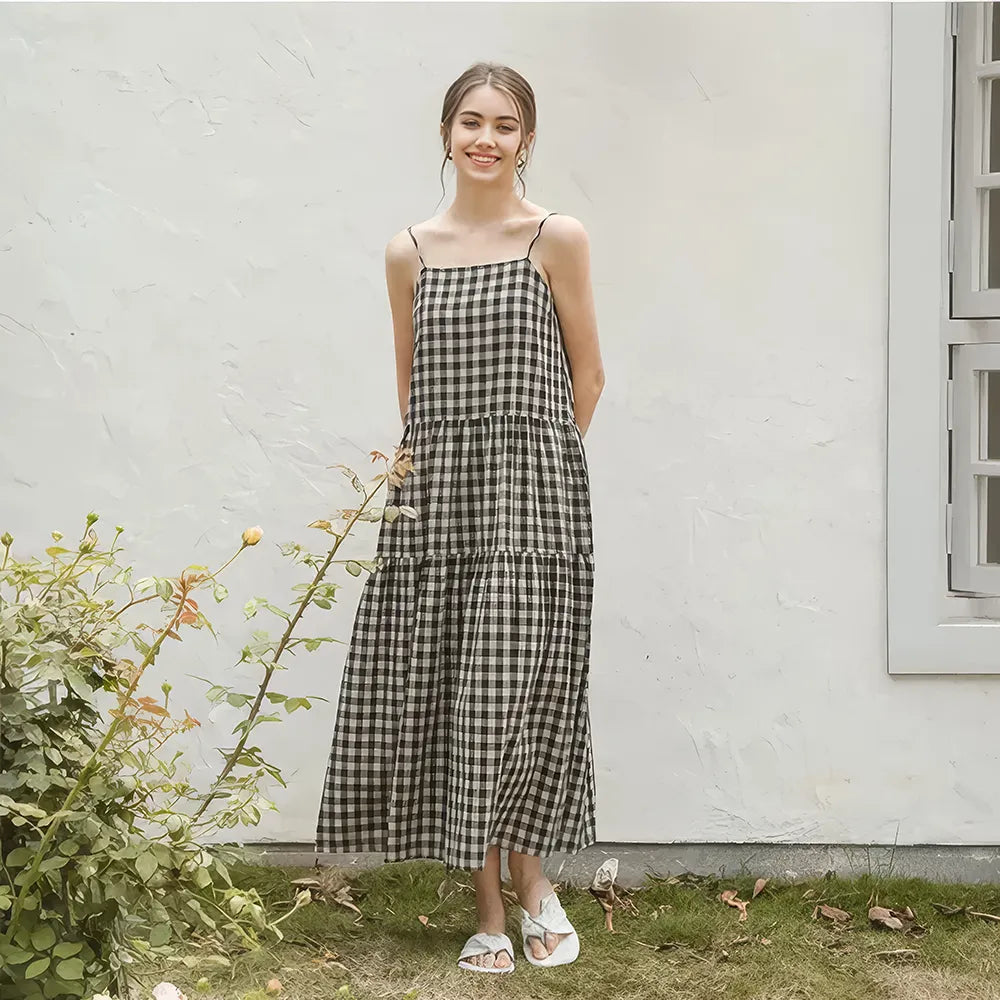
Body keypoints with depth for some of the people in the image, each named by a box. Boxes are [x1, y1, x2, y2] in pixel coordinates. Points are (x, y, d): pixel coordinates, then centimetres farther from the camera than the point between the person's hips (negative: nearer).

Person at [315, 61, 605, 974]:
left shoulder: (558, 239, 0)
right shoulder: (410, 251, 9)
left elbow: (587, 374, 6)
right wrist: (458, 460, 14)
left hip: (532, 491, -3)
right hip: (433, 490, 3)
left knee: (516, 690, -5)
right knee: (441, 687, 3)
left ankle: (530, 879, 17)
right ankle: (489, 907, 13)